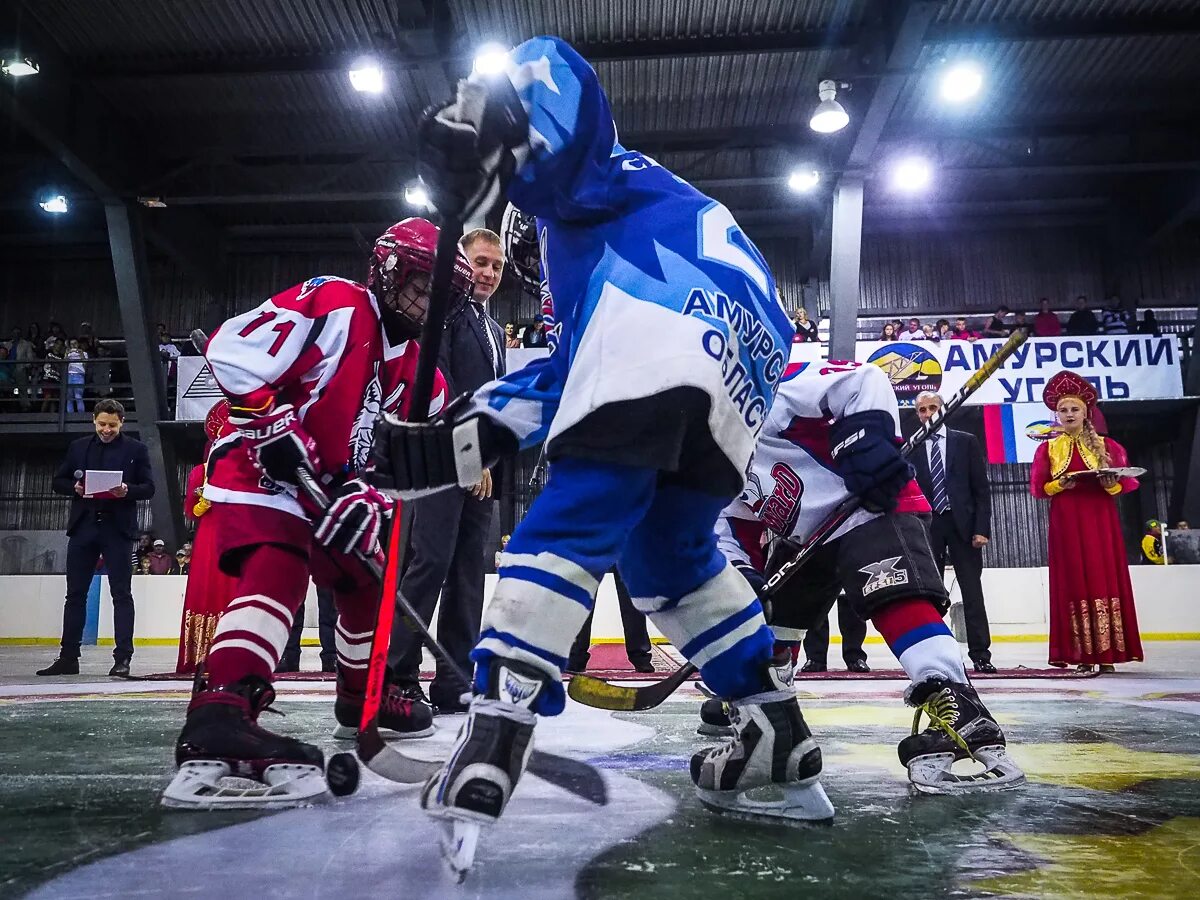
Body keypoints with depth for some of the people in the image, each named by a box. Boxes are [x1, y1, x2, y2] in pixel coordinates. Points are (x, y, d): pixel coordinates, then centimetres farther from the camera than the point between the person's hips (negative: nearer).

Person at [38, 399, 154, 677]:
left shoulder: (136, 450, 3)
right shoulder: (78, 448, 12)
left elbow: (148, 488, 1)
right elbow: (58, 482, 14)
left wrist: (127, 490, -19)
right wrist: (75, 487, -7)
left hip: (117, 529, -4)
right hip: (83, 527, 4)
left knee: (121, 594, -3)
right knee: (75, 593, 8)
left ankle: (122, 658, -2)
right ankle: (68, 657, 16)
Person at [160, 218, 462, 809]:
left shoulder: (414, 365, 8)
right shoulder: (335, 304, -16)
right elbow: (231, 350, -22)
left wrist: (367, 497, -13)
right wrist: (273, 426, -26)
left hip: (330, 484, 9)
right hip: (259, 469, -9)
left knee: (366, 582, 16)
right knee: (277, 573, -31)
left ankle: (361, 697, 36)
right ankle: (216, 718, -43)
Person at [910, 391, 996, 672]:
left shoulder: (966, 441, 6)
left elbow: (981, 488, 2)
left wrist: (982, 528, -6)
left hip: (962, 524, -1)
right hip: (926, 526, 1)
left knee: (972, 591, 0)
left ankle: (980, 654, 5)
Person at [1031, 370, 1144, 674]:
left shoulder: (1106, 445, 8)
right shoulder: (1047, 448, 8)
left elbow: (1127, 481, 6)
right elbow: (1037, 488, 4)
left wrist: (1111, 483, -15)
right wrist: (1059, 484, -13)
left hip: (1100, 521, 0)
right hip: (1066, 524, 0)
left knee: (1105, 578, -2)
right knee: (1073, 581, -2)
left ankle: (1106, 652, 2)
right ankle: (1082, 654, -1)